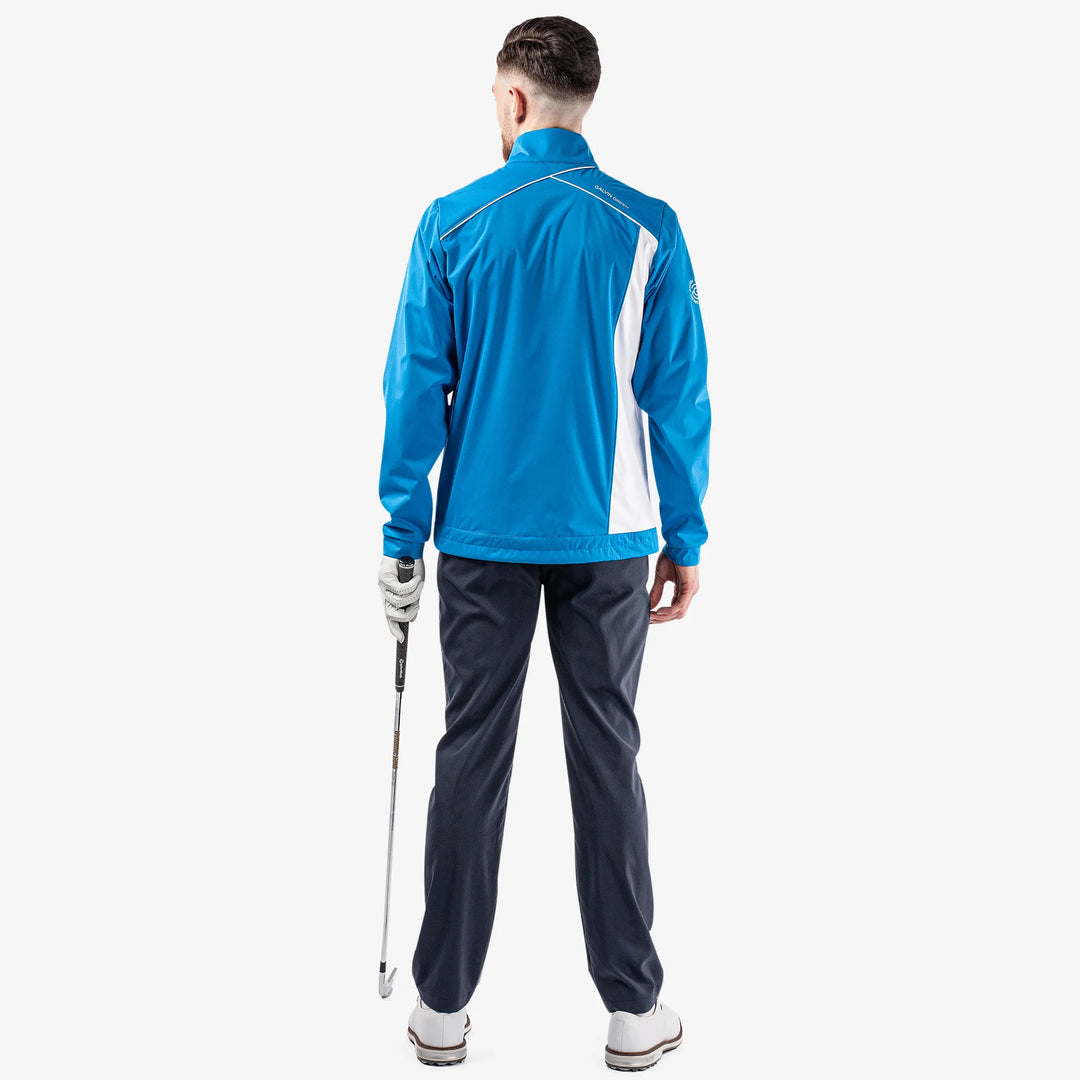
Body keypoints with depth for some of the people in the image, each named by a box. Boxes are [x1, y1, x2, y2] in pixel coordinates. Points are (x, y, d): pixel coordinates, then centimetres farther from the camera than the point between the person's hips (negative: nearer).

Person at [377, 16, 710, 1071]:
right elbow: (678, 396, -2)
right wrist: (684, 538, 6)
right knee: (606, 757, 8)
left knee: (471, 758, 8)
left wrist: (401, 538, 3)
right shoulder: (648, 228, -3)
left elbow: (416, 390, -3)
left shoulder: (452, 223, -4)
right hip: (609, 540, 0)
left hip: (482, 537, 0)